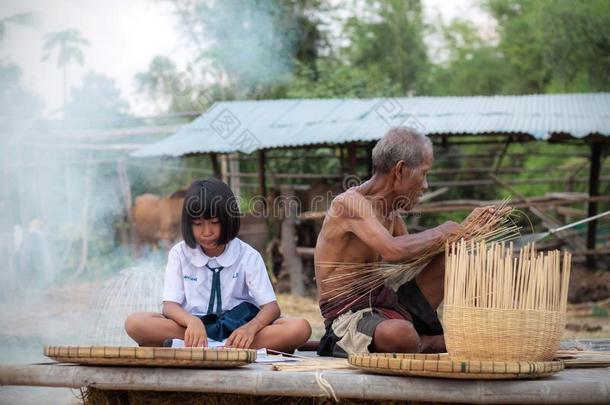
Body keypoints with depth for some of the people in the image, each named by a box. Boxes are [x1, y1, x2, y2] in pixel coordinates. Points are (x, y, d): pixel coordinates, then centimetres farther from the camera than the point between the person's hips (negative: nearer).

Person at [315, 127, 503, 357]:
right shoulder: (350, 203, -17)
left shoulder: (391, 215, 12)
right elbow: (392, 250, -32)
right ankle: (428, 343, -8)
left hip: (388, 305, 9)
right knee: (399, 333, -42)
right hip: (349, 316, -9)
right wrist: (438, 234, -16)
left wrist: (466, 227, 18)